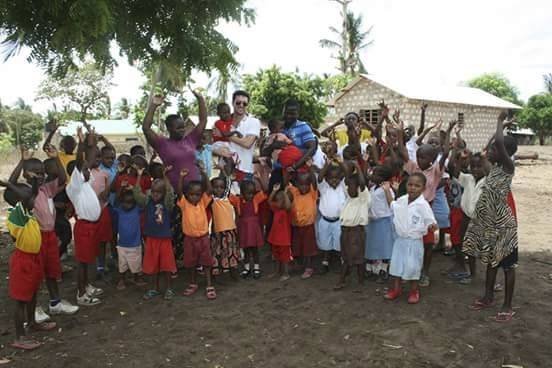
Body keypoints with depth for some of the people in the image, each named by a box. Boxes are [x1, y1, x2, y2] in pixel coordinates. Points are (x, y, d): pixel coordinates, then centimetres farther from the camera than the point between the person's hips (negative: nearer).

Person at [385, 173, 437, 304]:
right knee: (396, 263, 12)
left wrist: (431, 226, -35)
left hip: (414, 241, -5)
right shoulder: (401, 200, -1)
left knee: (412, 266, 5)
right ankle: (396, 288, 27)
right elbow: (392, 207, 20)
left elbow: (430, 222, -13)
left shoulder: (423, 205, -16)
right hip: (400, 239, 5)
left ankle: (414, 290, 25)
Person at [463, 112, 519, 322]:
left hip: (502, 225, -8)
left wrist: (500, 122, -20)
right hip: (489, 223, 8)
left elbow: (499, 142, -34)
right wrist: (501, 123, 11)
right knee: (491, 261, 20)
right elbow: (497, 144, 22)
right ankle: (488, 297, 35)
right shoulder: (496, 166, 3)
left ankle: (508, 307, 15)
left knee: (507, 265, 4)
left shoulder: (508, 167, -19)